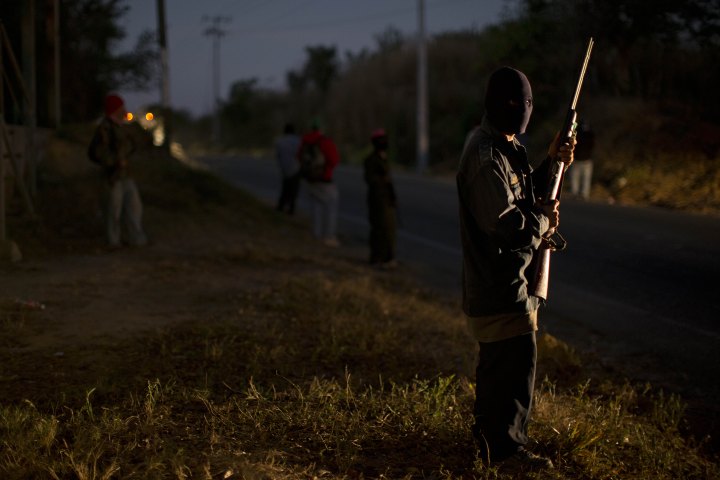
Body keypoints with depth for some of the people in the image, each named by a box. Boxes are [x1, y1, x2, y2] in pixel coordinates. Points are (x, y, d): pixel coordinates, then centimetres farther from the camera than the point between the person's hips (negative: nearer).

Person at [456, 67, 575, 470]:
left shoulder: (504, 147, 12)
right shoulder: (486, 155, -21)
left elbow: (522, 194, 18)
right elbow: (503, 222, -27)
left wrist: (551, 163, 6)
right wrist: (545, 221, -11)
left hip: (500, 277, 11)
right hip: (501, 279, -11)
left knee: (498, 360, 20)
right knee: (516, 360, -5)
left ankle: (489, 433, 33)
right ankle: (506, 447, 4)